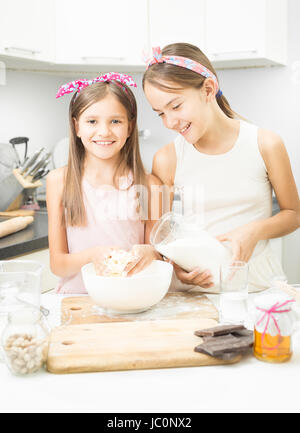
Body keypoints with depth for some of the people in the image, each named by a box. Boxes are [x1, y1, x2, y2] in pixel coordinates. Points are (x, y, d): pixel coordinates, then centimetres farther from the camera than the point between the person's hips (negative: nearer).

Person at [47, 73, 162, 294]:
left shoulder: (149, 184, -1)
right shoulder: (59, 181, 0)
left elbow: (160, 256, 5)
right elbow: (57, 264, 0)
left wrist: (150, 253, -17)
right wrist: (93, 255, -19)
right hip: (77, 294, -2)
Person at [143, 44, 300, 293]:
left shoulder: (265, 145, -2)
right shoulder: (167, 160, 0)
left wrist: (255, 230, -10)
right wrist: (176, 264, -12)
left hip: (258, 284, 0)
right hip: (196, 289, 1)